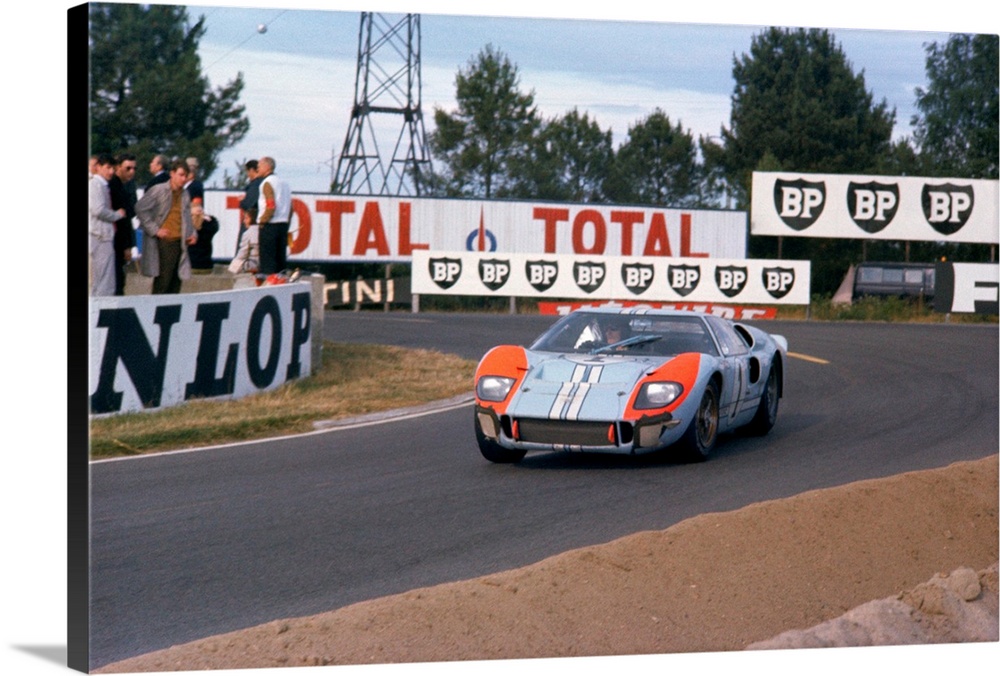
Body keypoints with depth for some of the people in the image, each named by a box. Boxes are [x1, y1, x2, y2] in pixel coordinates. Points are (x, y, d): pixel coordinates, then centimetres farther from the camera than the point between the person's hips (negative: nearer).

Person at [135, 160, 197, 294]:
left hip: (180, 242, 6)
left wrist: (193, 233, 8)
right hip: (164, 241, -6)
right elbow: (140, 208, -8)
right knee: (163, 282, -8)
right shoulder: (158, 190, -4)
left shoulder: (185, 195, 14)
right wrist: (155, 230, -10)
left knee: (175, 283, 6)